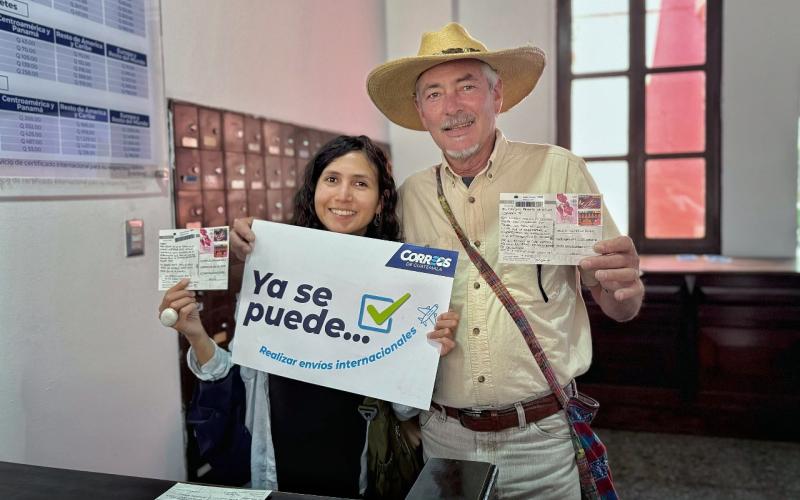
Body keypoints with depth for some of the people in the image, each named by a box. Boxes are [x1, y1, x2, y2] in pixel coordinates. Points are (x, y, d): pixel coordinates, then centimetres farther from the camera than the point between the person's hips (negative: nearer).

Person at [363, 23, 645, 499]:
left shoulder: (558, 170, -8)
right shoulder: (410, 195, 0)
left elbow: (618, 308, -4)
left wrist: (624, 288, -26)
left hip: (540, 436, -2)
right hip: (444, 436, 3)